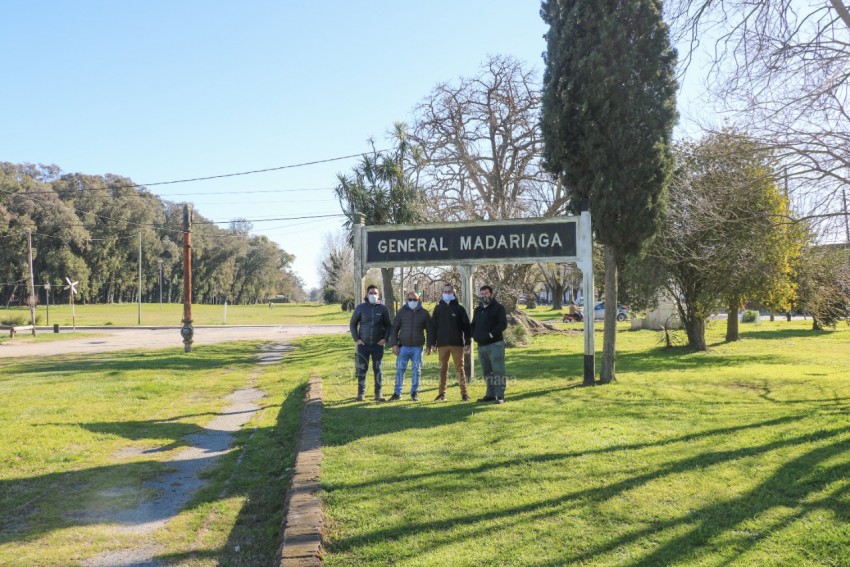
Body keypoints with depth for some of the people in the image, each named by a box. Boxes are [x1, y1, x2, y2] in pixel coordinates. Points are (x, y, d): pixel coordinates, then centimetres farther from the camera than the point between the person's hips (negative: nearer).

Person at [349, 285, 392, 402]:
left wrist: (385, 338, -4)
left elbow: (389, 325, 8)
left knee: (378, 369, 3)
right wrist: (356, 339, -2)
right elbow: (352, 324, 6)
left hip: (378, 344, 0)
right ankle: (361, 393, 13)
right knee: (361, 369, 2)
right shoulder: (361, 308, 1)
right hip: (363, 344, 0)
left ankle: (378, 394, 11)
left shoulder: (383, 308, 2)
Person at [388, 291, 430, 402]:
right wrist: (394, 344, -3)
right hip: (403, 346, 0)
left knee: (416, 371, 4)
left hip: (417, 348, 0)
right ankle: (397, 393, 8)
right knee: (400, 369, 0)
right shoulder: (402, 312, 5)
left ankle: (414, 393, 15)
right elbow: (394, 329, 6)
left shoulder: (424, 313, 4)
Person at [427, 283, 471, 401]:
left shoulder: (459, 308, 4)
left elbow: (466, 326, 1)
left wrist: (468, 342, -8)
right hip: (442, 344, 2)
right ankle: (442, 394, 11)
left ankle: (464, 393, 7)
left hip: (457, 344, -2)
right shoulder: (438, 308, 8)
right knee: (443, 369, 6)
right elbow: (432, 327, 6)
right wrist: (431, 344, -1)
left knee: (459, 369, 2)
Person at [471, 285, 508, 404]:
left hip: (495, 344, -7)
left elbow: (503, 324, -13)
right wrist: (474, 335, 4)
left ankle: (500, 396, -7)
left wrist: (491, 334, -21)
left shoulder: (498, 308, -3)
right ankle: (490, 394, 20)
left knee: (498, 370, -9)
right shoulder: (478, 310, 18)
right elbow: (473, 325, 24)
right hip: (481, 345, 7)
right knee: (487, 372, 12)